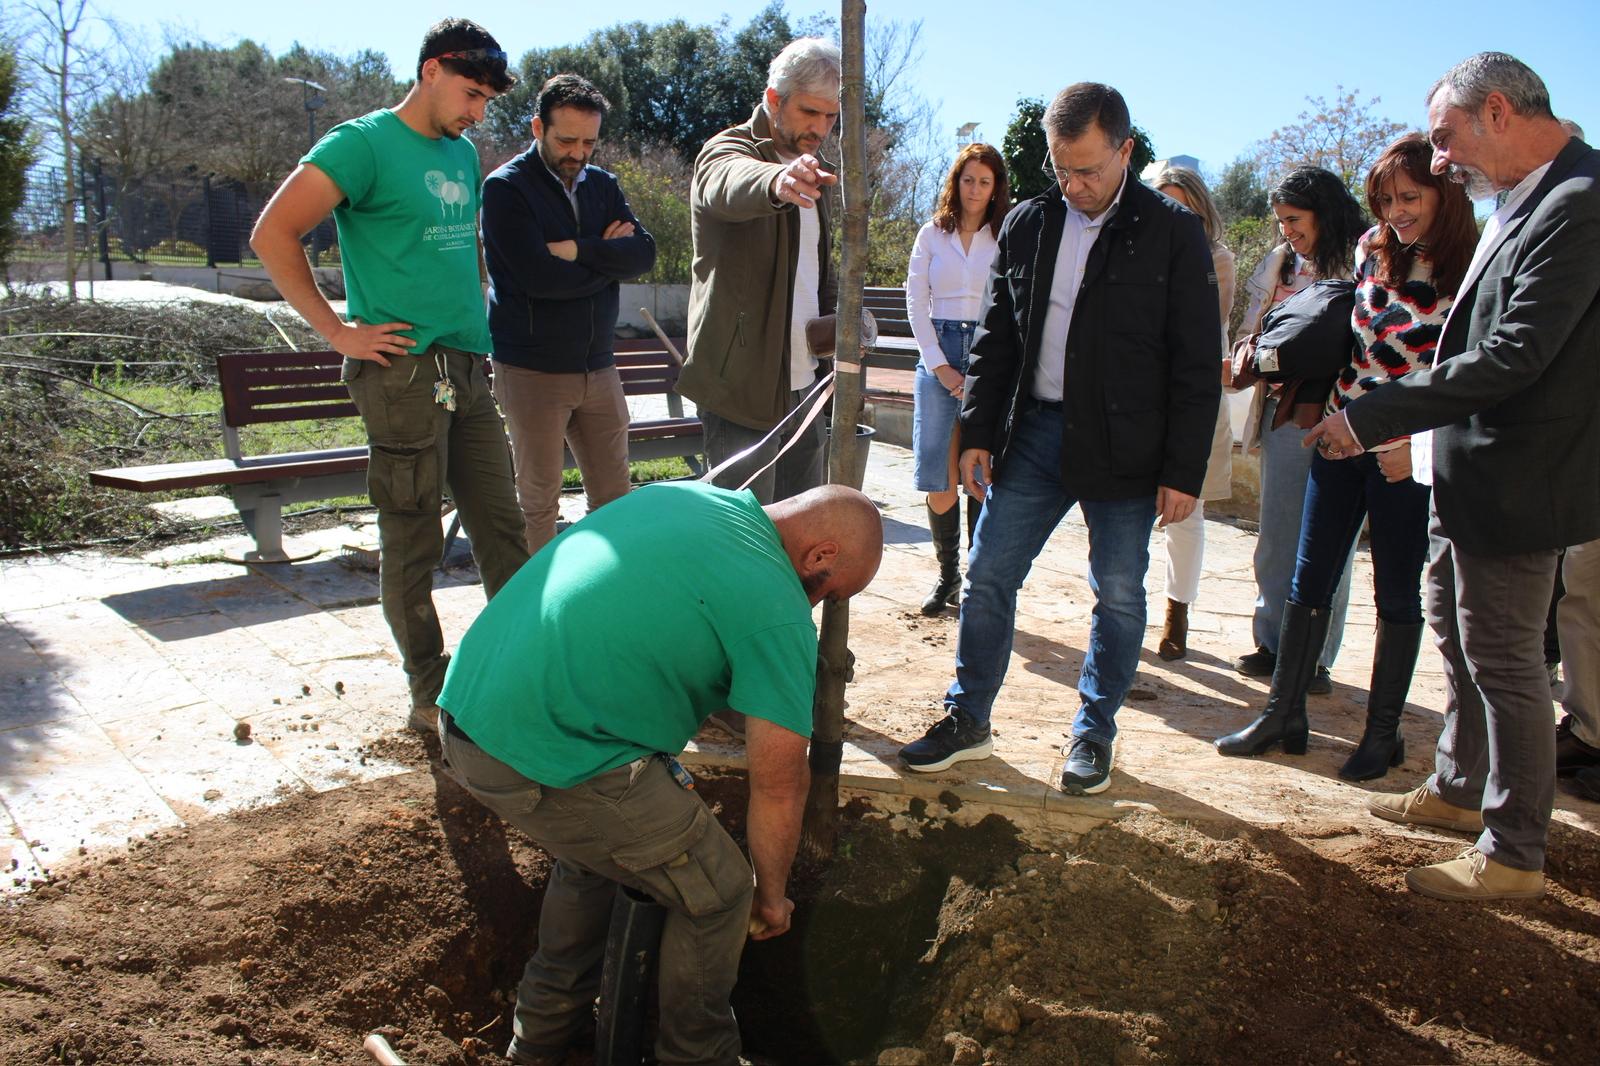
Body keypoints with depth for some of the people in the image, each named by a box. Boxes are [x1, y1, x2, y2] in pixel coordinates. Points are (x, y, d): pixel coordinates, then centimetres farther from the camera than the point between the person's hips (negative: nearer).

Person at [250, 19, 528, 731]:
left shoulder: (463, 153, 16)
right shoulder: (363, 143, -7)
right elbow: (273, 235, -11)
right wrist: (337, 331, -12)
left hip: (468, 371, 7)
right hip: (403, 371, -7)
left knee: (502, 526, 10)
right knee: (412, 538, 1)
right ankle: (430, 693, 13)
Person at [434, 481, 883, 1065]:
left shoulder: (685, 493, 13)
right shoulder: (777, 608, -10)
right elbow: (779, 784, -6)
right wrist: (771, 893, 12)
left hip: (465, 710, 9)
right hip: (546, 764, -9)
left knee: (592, 851, 32)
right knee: (715, 890, 9)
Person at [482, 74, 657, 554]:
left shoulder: (603, 185, 11)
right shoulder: (506, 187, -6)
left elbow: (644, 252, -4)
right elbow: (539, 276, -19)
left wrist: (579, 250, -18)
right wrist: (608, 259, -6)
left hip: (599, 367, 5)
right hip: (532, 370, -5)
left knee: (614, 497, 9)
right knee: (539, 504, 3)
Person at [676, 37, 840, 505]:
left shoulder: (809, 170, 17)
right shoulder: (728, 151, -8)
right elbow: (733, 185, -34)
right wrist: (777, 181, -59)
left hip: (802, 384, 8)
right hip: (743, 384, -8)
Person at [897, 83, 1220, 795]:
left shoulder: (1174, 234, -5)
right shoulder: (1027, 224, 6)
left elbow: (1197, 364, -5)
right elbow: (995, 338, 10)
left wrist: (1183, 471, -8)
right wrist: (977, 433, 4)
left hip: (1125, 450, -3)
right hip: (1035, 433, 3)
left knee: (1119, 596, 7)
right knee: (988, 577, 4)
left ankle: (1094, 732, 24)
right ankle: (967, 720, 20)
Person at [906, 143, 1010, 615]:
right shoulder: (932, 235, 10)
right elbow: (916, 302, 6)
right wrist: (940, 366, -4)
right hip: (938, 352, 1)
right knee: (938, 479, -2)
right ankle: (947, 574, 14)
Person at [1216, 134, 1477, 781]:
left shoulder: (1472, 272, -9)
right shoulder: (1373, 249, 5)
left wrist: (1414, 444, -16)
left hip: (1407, 457, -4)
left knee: (1398, 593, 6)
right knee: (1310, 579, 8)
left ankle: (1383, 733, 20)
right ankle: (1283, 714, 19)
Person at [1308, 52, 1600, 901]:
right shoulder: (1526, 200, 10)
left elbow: (1511, 359, -27)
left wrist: (1371, 417, -22)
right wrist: (1403, 420, 7)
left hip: (1514, 481, -10)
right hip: (1466, 473, 10)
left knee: (1503, 660, 2)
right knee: (1456, 634, 22)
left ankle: (1515, 854, 18)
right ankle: (1459, 788, 42)